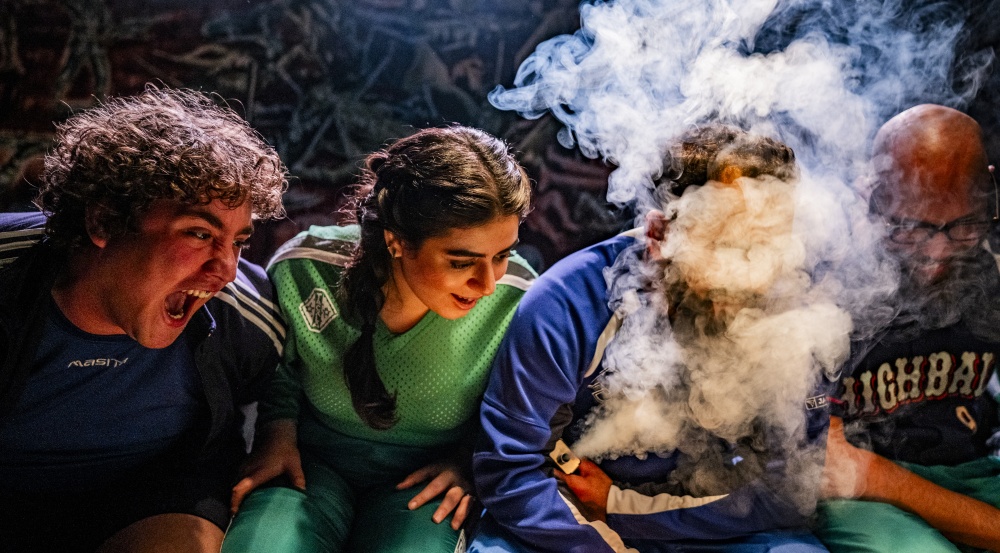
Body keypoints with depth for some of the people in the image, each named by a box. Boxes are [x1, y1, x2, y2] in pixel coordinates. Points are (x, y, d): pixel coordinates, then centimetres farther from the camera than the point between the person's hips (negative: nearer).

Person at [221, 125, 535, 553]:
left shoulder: (517, 300, -20)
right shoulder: (303, 271, -20)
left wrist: (468, 459, -10)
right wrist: (278, 431, -9)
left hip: (423, 479, 0)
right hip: (311, 461, 0)